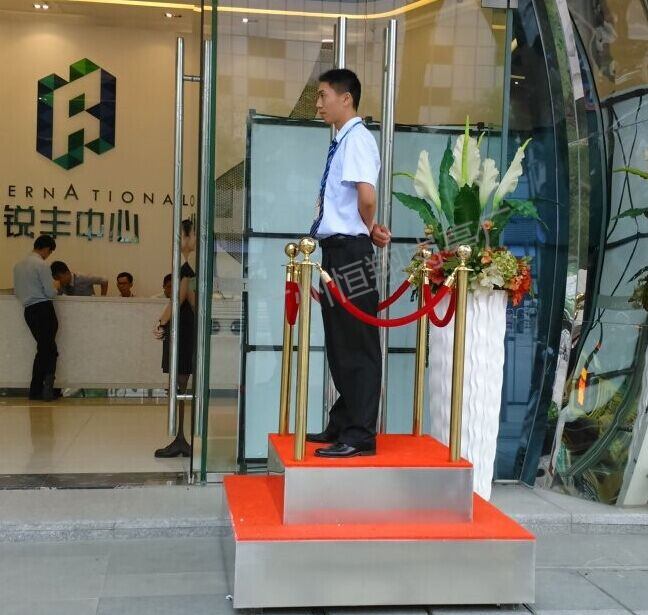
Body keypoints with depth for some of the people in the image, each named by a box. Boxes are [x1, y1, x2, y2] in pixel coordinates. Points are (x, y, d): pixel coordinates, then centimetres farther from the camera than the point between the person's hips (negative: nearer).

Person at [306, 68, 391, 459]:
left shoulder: (358, 138, -12)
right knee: (339, 345, 15)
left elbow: (367, 196, -26)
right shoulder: (342, 141, 17)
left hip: (350, 252, -10)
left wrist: (369, 230, -9)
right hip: (335, 251, 10)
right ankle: (342, 426, 25)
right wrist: (370, 230, 7)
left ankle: (360, 436, 1)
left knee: (358, 346, -4)